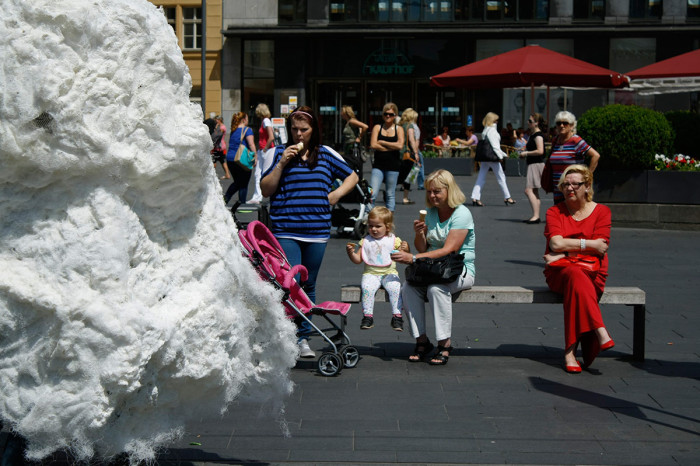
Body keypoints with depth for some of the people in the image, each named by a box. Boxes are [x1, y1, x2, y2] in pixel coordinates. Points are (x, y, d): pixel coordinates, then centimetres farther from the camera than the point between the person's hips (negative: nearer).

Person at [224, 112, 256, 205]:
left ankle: (226, 197, 7)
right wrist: (255, 157, -12)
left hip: (230, 159, 7)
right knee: (244, 184, 4)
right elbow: (251, 144, -15)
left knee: (237, 182, 20)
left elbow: (231, 145, 16)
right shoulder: (247, 130, -8)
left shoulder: (233, 131, 12)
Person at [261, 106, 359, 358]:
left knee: (308, 286, 10)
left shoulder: (326, 154, 10)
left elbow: (352, 176, 21)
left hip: (317, 232, 3)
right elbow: (265, 190, 0)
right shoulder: (278, 153, 4)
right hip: (285, 232, -3)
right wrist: (282, 163, -9)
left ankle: (304, 338, 18)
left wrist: (337, 193, 4)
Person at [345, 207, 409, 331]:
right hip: (371, 273, 1)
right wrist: (351, 253, -8)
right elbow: (358, 260, 11)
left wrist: (405, 249, -16)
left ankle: (397, 317, -21)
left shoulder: (394, 240, 6)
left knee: (395, 288, -29)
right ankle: (367, 316, -23)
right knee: (367, 288, -29)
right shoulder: (365, 241, 11)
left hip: (389, 273, -1)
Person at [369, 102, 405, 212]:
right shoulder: (377, 128, 7)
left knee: (390, 194, 8)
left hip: (393, 166, 0)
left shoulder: (399, 129, 6)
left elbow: (400, 145, -11)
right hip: (378, 165, 0)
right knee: (372, 194, -9)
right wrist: (391, 147, -8)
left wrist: (382, 142, -6)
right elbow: (373, 145, -6)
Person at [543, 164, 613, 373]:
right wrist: (590, 244, -10)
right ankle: (600, 333, -41)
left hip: (592, 272, 1)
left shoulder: (601, 211, 8)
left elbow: (599, 249, -4)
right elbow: (556, 243, -8)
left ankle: (570, 351, -28)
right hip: (559, 272, -1)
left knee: (576, 286, -31)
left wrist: (565, 253, -10)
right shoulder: (555, 212, 10)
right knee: (576, 276, -35)